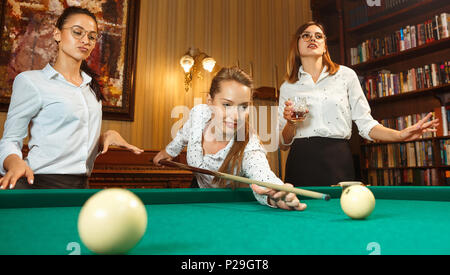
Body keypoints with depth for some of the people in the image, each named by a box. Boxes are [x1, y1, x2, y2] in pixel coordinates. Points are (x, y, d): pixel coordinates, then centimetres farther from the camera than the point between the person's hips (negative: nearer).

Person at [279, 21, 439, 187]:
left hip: (338, 161, 0)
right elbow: (283, 143, 6)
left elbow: (365, 124, 6)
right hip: (301, 164, 1)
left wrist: (400, 135, -8)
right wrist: (291, 123, -13)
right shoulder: (287, 87, 8)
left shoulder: (346, 75, 7)